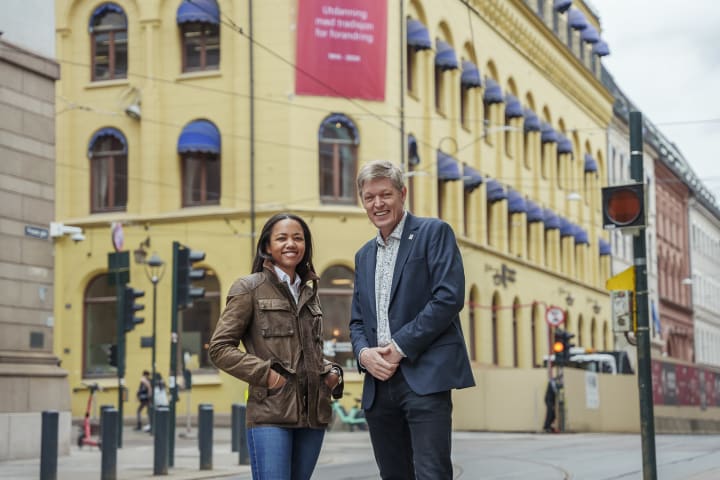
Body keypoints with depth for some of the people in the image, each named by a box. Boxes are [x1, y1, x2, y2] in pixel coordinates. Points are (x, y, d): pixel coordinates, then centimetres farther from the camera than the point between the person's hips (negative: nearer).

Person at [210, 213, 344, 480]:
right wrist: (265, 373, -13)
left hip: (312, 415, 6)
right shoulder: (249, 288, 1)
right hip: (270, 413, -6)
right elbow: (219, 348, -3)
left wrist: (331, 372, 7)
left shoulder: (309, 292, 19)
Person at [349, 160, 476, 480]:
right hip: (379, 384, 6)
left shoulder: (433, 232, 1)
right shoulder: (364, 255, 21)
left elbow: (449, 297, -11)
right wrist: (364, 352, -2)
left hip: (424, 377, -6)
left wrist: (401, 347, -13)